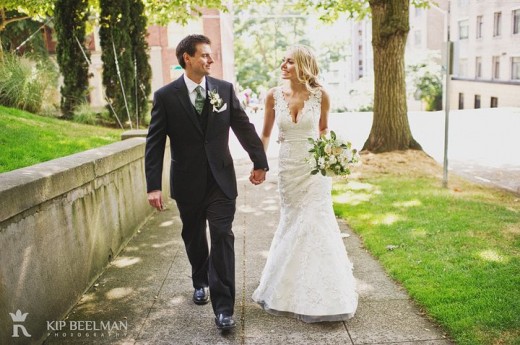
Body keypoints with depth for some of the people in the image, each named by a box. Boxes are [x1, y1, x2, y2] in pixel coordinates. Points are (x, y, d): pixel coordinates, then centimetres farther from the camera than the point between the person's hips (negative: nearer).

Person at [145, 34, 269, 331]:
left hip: (221, 179, 0)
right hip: (187, 182, 0)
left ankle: (223, 307, 1)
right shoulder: (165, 96, -6)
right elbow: (155, 143, -7)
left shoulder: (225, 89, -1)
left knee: (222, 238, -5)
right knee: (194, 238, 17)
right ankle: (201, 283, 43)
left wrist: (260, 162, 8)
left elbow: (244, 127, 6)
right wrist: (153, 186, -12)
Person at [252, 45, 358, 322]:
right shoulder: (274, 95, -3)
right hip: (287, 166, 2)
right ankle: (293, 288, 33)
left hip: (314, 167, -2)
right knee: (291, 223, 12)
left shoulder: (320, 95, -8)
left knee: (314, 223, 1)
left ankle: (320, 293, 20)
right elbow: (266, 133, 8)